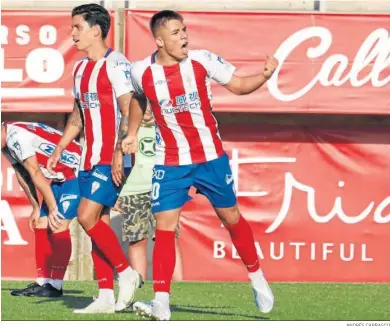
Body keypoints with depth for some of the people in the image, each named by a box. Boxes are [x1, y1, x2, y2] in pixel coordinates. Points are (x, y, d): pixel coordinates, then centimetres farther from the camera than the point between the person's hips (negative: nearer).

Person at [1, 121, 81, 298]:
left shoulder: (16, 136, -25)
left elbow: (36, 174, -23)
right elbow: (23, 176, 14)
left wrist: (52, 208, -19)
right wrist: (36, 208, 16)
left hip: (75, 173, -10)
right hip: (59, 178, 10)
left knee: (58, 226, -15)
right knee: (41, 225, 5)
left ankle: (55, 285, -13)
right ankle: (42, 283, 8)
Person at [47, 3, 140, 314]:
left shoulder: (115, 64, -11)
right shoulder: (80, 69, 15)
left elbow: (129, 111, -17)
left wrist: (119, 152, -24)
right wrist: (59, 150, 21)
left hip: (111, 158, -9)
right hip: (90, 157, 9)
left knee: (88, 216, -15)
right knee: (99, 222, 6)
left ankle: (126, 272, -1)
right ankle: (106, 297, 7)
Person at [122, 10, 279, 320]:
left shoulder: (203, 61, -11)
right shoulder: (141, 72, -7)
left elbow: (239, 86, -2)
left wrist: (265, 75, -19)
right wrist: (132, 132, 10)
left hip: (211, 157, 0)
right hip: (169, 163, 0)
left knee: (231, 217, 11)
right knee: (164, 226, -9)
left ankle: (257, 278, 33)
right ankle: (161, 302, -10)